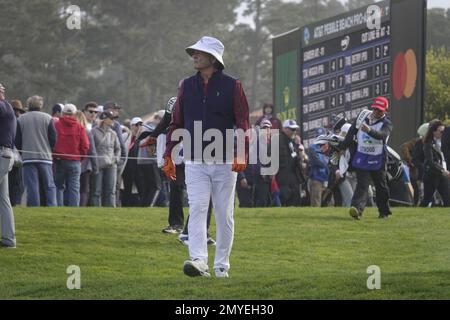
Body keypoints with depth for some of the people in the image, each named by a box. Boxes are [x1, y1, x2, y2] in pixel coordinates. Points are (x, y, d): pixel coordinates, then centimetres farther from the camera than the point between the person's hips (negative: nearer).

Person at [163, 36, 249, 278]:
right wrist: (169, 156, 3)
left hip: (224, 163, -2)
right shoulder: (187, 86, 8)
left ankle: (222, 265, 13)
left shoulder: (232, 86, -1)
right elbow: (176, 123, 11)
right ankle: (199, 261, -22)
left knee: (224, 214, 5)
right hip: (195, 162, 2)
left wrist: (241, 154, -18)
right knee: (197, 210, -12)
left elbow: (243, 123, -5)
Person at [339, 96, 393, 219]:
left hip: (377, 160, -2)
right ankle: (357, 209, -25)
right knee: (362, 185, -9)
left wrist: (369, 130, -51)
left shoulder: (386, 123, -10)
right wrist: (343, 147, 15)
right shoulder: (363, 116, 2)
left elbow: (382, 135, -32)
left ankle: (384, 211, 27)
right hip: (361, 158, 2)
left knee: (381, 186, 11)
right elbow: (352, 132, 13)